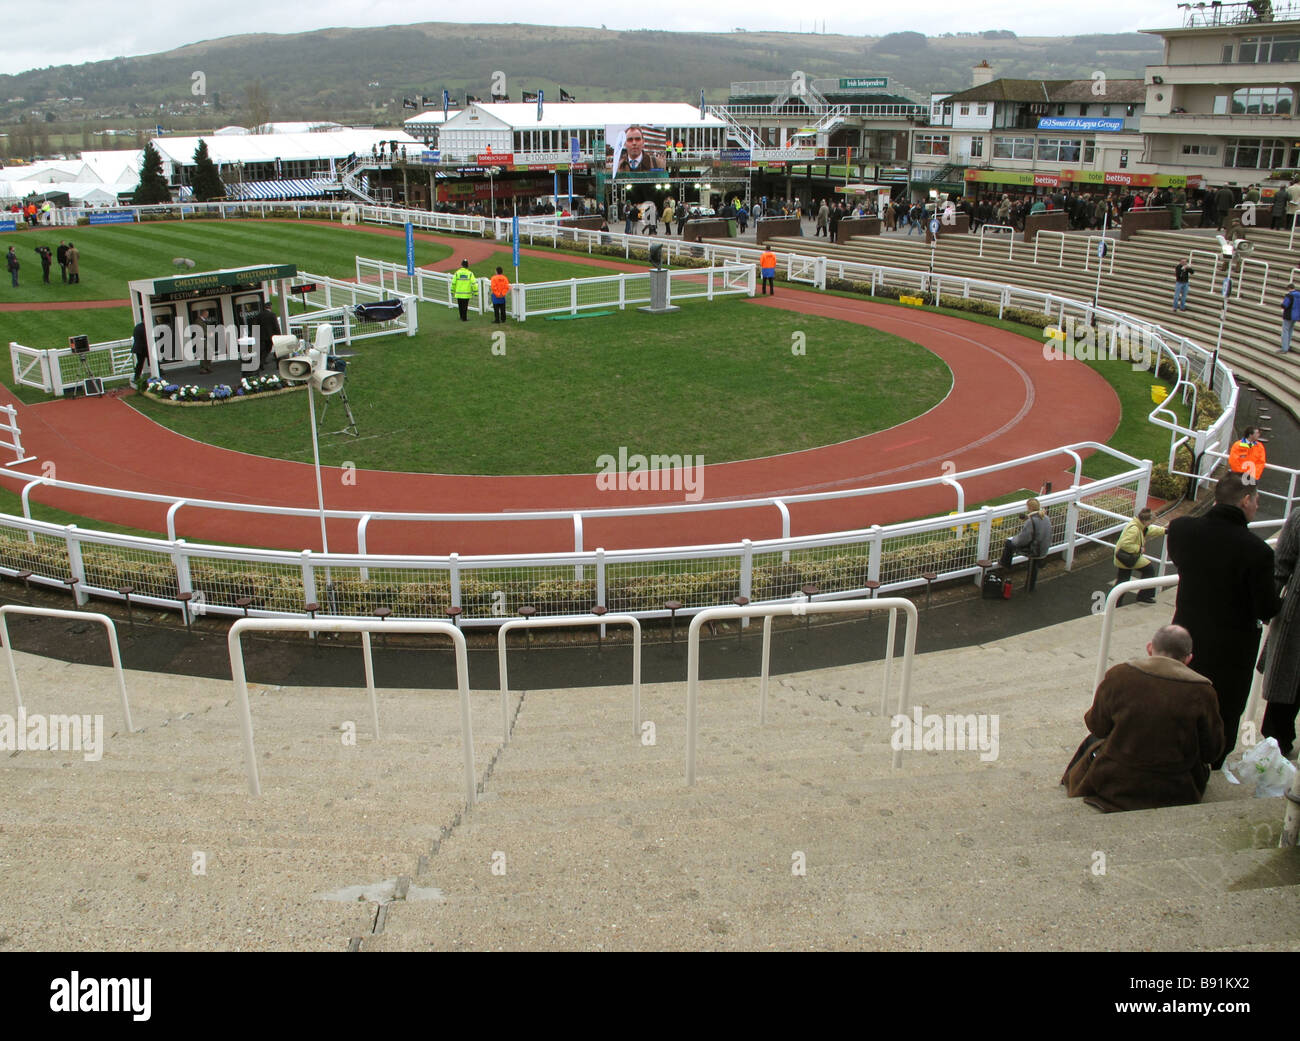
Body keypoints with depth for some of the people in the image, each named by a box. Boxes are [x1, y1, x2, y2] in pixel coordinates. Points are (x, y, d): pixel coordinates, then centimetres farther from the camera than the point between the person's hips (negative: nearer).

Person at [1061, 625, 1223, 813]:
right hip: (1174, 795, 1)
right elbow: (1212, 751, -5)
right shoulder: (1202, 691, -15)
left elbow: (1097, 726, -1)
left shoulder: (1118, 675, -15)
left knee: (1093, 741, 31)